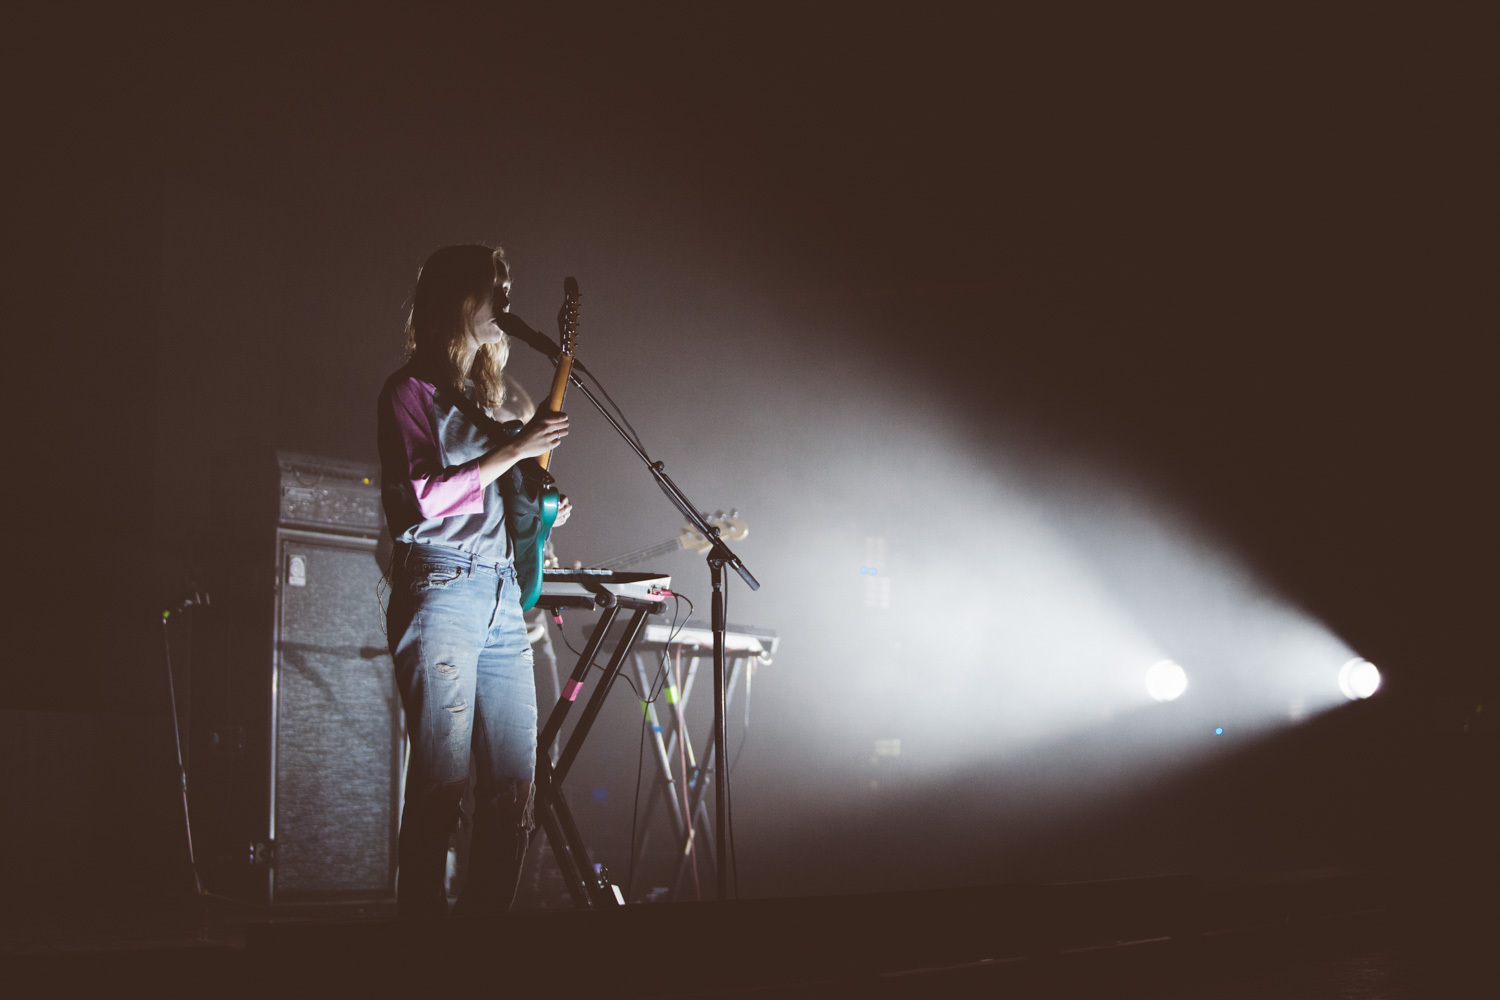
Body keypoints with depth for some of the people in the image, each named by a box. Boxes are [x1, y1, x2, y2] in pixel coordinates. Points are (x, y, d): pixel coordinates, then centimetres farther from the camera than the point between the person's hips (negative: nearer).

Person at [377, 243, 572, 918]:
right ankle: (421, 910, -3)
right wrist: (513, 451, -11)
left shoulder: (487, 397, 23)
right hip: (440, 589, -8)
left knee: (514, 782, 4)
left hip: (502, 595, 8)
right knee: (440, 782, -10)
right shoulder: (410, 391, 0)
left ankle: (488, 908, 10)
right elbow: (425, 494, -13)